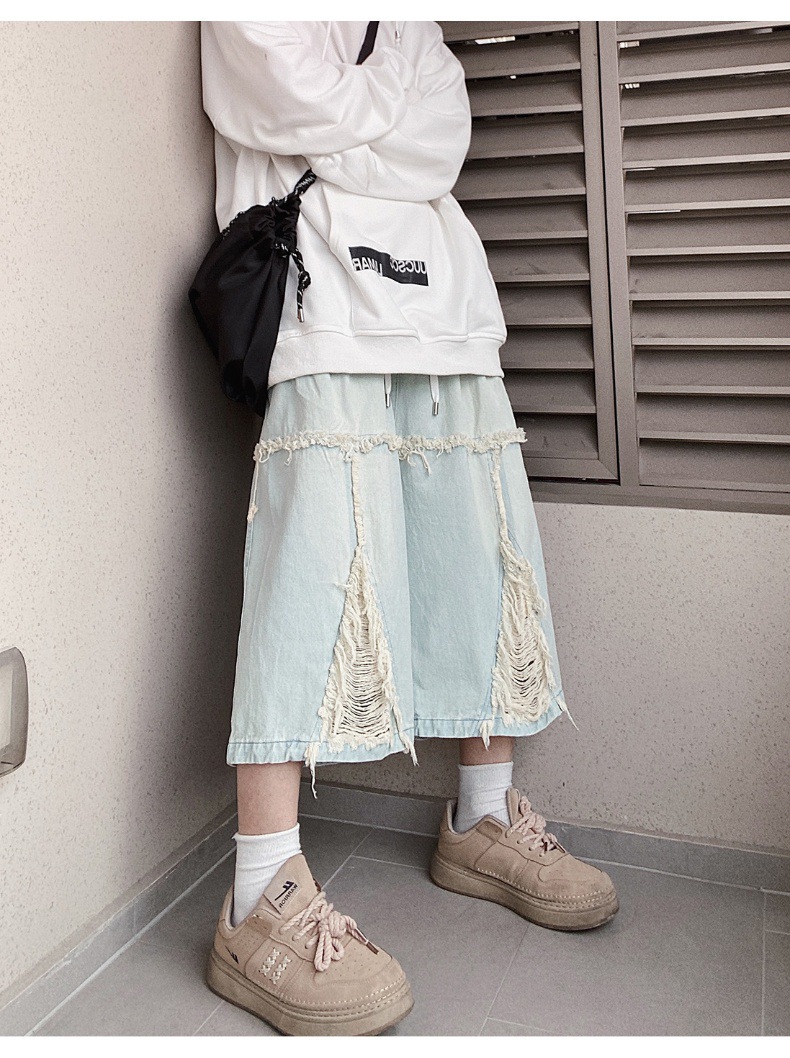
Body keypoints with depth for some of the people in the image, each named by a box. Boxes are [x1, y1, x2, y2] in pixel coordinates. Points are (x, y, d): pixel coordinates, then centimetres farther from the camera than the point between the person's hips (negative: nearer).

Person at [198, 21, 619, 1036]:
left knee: (487, 557, 3)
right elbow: (326, 117, -6)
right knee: (316, 568, -18)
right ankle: (261, 907, -15)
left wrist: (348, 147, 4)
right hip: (324, 318, -6)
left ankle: (482, 821, 18)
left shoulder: (421, 34, 32)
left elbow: (438, 144, 15)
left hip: (444, 306, 7)